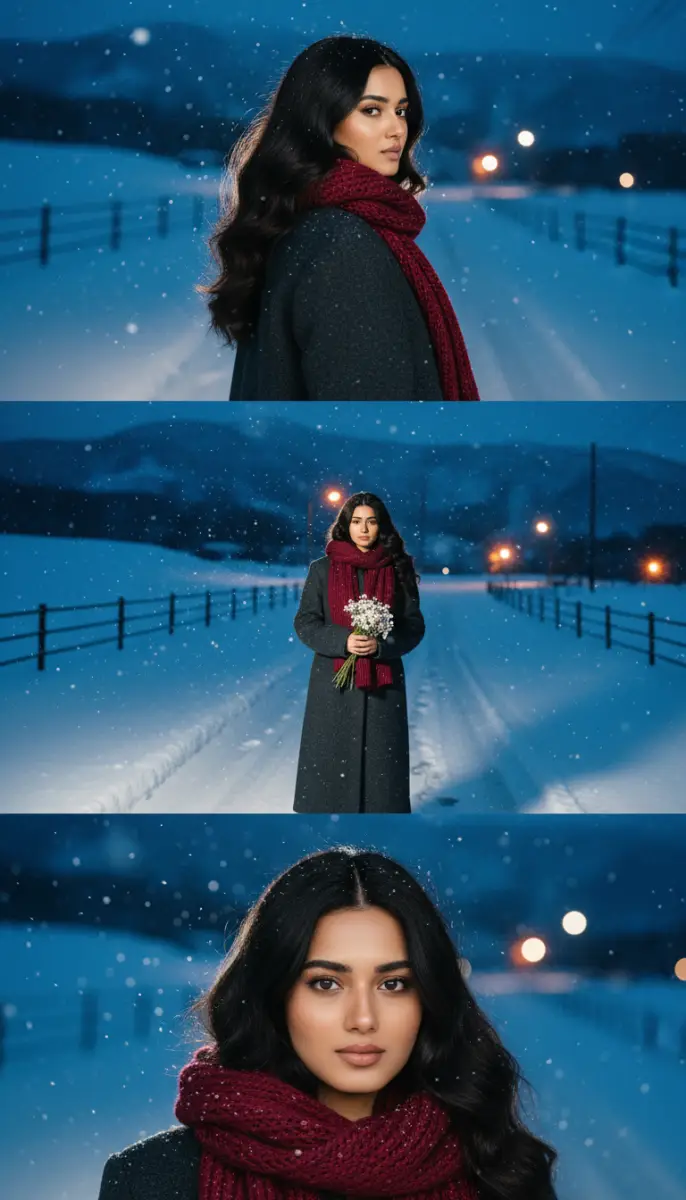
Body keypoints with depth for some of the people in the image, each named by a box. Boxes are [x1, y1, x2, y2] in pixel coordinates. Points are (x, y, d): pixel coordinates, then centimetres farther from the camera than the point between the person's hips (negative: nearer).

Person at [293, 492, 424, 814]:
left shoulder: (398, 571, 5)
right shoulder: (322, 569, 3)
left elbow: (414, 626, 4)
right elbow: (304, 623, 1)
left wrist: (381, 645, -15)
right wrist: (342, 641, -16)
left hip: (383, 684, 0)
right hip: (333, 682, 0)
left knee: (380, 762, -1)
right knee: (331, 761, -1)